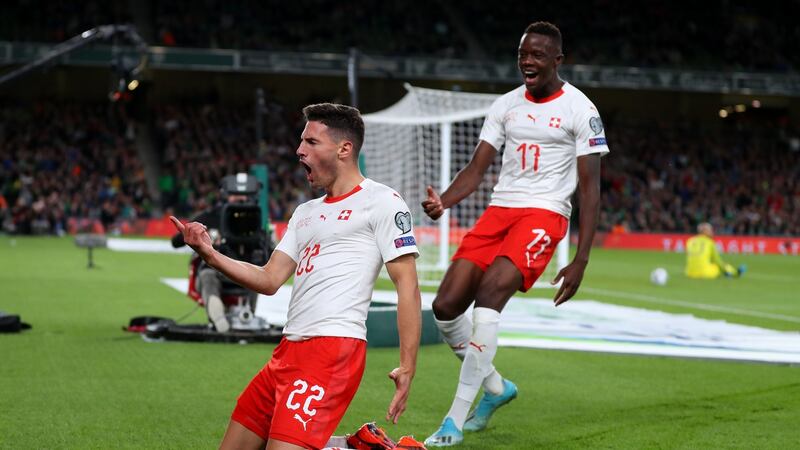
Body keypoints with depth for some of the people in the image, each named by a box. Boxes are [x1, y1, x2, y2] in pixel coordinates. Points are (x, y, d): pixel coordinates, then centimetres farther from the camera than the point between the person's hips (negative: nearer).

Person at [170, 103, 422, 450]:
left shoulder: (382, 202, -3)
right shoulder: (305, 213, 22)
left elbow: (407, 284, -8)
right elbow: (270, 280, 17)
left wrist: (408, 368, -15)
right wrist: (209, 254, 4)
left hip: (334, 348, -9)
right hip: (289, 350, 9)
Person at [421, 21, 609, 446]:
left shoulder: (580, 110, -4)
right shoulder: (505, 105, 11)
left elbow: (589, 188, -4)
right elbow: (476, 168, 8)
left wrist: (580, 261, -11)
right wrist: (442, 201, -15)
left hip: (544, 215, -6)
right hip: (498, 210, 6)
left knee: (488, 295, -27)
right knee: (445, 307, -5)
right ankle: (496, 387, 21)